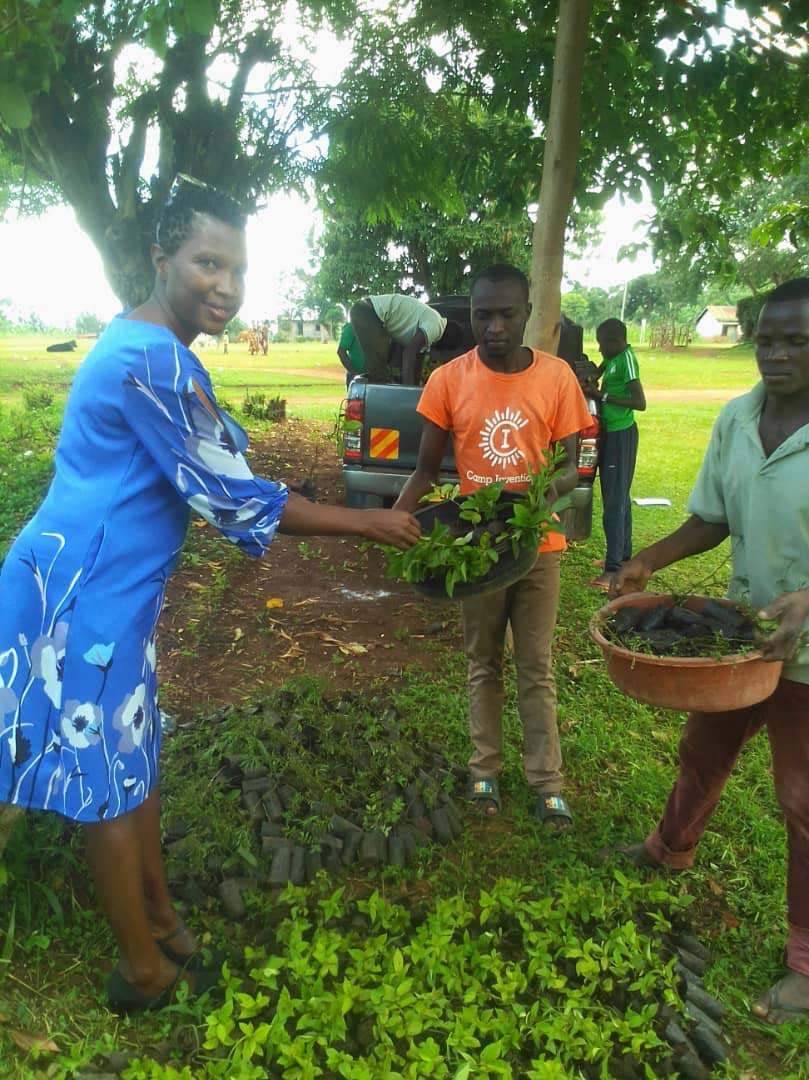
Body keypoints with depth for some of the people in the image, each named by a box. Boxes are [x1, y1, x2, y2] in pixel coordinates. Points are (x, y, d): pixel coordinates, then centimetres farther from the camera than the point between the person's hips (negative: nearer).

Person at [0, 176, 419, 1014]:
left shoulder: (150, 348, 12)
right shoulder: (153, 360, -20)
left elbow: (220, 460, 18)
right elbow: (234, 498, -19)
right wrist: (369, 525, -12)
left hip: (111, 588, 10)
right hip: (87, 595, -10)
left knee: (132, 760, 19)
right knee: (109, 780, 5)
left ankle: (160, 923, 37)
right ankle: (145, 972, 25)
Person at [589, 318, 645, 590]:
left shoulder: (626, 358, -17)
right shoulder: (614, 356, 7)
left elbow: (640, 402, -23)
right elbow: (598, 373, 27)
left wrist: (603, 396, -20)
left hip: (621, 435, -10)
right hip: (611, 432, 10)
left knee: (615, 501, -9)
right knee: (618, 497, 17)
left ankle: (613, 568, -7)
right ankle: (624, 554, 28)